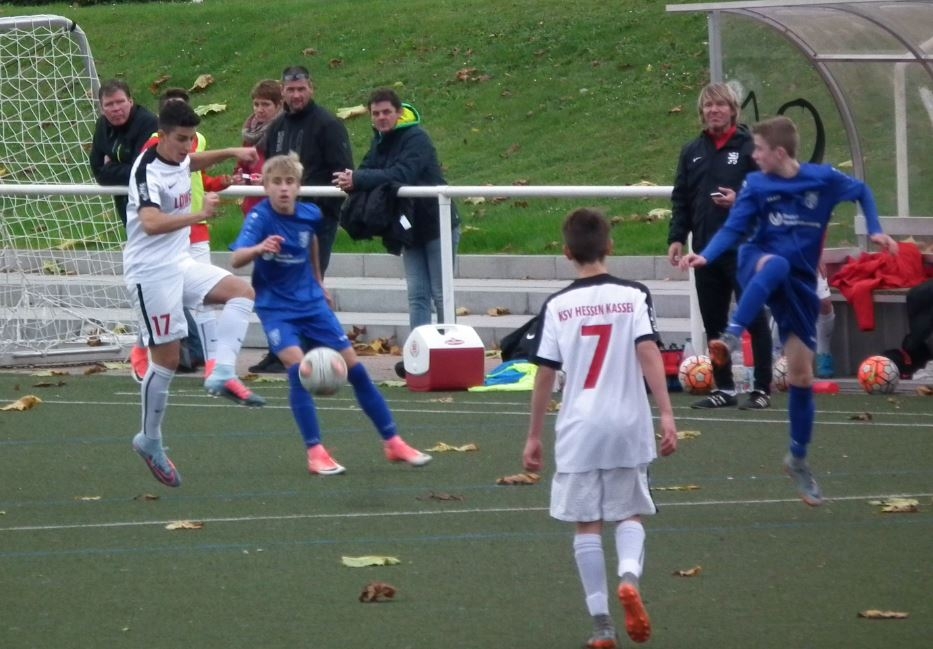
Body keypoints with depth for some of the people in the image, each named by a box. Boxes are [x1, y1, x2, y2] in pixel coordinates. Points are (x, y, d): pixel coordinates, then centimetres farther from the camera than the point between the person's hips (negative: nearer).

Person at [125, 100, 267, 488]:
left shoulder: (178, 159, 5)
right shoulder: (148, 171, -22)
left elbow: (194, 162, 34)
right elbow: (151, 223, -40)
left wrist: (231, 153, 21)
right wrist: (200, 215, -48)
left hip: (180, 264, 9)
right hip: (151, 272, -9)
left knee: (241, 292, -3)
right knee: (167, 358, -4)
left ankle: (222, 375, -14)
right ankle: (150, 442, 9)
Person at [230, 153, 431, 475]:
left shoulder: (310, 215, -5)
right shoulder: (260, 217, -18)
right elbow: (236, 258, -34)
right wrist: (259, 249, -55)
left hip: (311, 303, 4)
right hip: (275, 307, -4)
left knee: (354, 367, 3)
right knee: (297, 367, -25)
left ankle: (393, 442, 16)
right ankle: (315, 452, -17)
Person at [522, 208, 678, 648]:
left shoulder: (557, 307, -1)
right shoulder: (633, 297, -2)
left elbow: (544, 376, 0)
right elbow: (649, 355, -12)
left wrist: (534, 436, 9)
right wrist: (666, 415, -13)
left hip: (578, 430, 0)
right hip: (627, 427, 0)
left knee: (587, 525, 8)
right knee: (630, 515, 14)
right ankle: (629, 576, -16)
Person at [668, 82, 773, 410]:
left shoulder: (750, 147, -3)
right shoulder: (692, 152, 13)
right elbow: (681, 199, 14)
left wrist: (740, 201, -20)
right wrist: (676, 237, 5)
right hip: (706, 249, 5)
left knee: (754, 318, -1)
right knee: (713, 322, 9)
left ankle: (762, 389, 2)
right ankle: (723, 387, 17)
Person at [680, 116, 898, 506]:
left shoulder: (824, 179, -6)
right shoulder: (756, 185, -5)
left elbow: (862, 192, 13)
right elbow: (734, 230, -7)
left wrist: (875, 230, 1)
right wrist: (706, 256, -24)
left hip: (799, 285, 2)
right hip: (759, 266, -2)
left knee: (801, 373, 1)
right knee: (776, 265, -42)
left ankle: (798, 460, 17)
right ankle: (730, 339, -52)